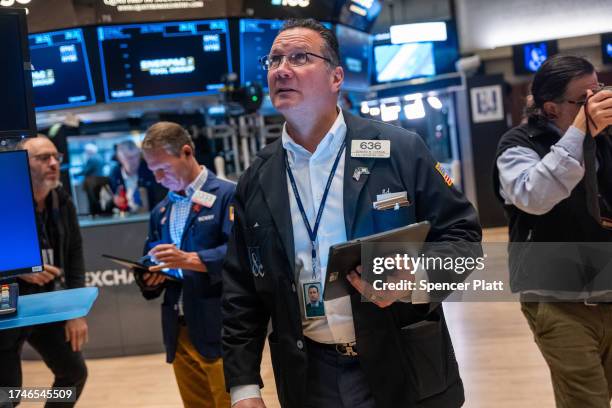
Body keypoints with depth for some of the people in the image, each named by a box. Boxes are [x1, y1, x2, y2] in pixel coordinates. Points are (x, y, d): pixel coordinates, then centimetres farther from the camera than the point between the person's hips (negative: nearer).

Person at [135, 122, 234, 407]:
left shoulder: (227, 194, -5)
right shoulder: (160, 211, 17)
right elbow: (152, 265, 21)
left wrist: (189, 259, -27)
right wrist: (149, 278, -2)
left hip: (220, 330, -7)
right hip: (179, 332, 7)